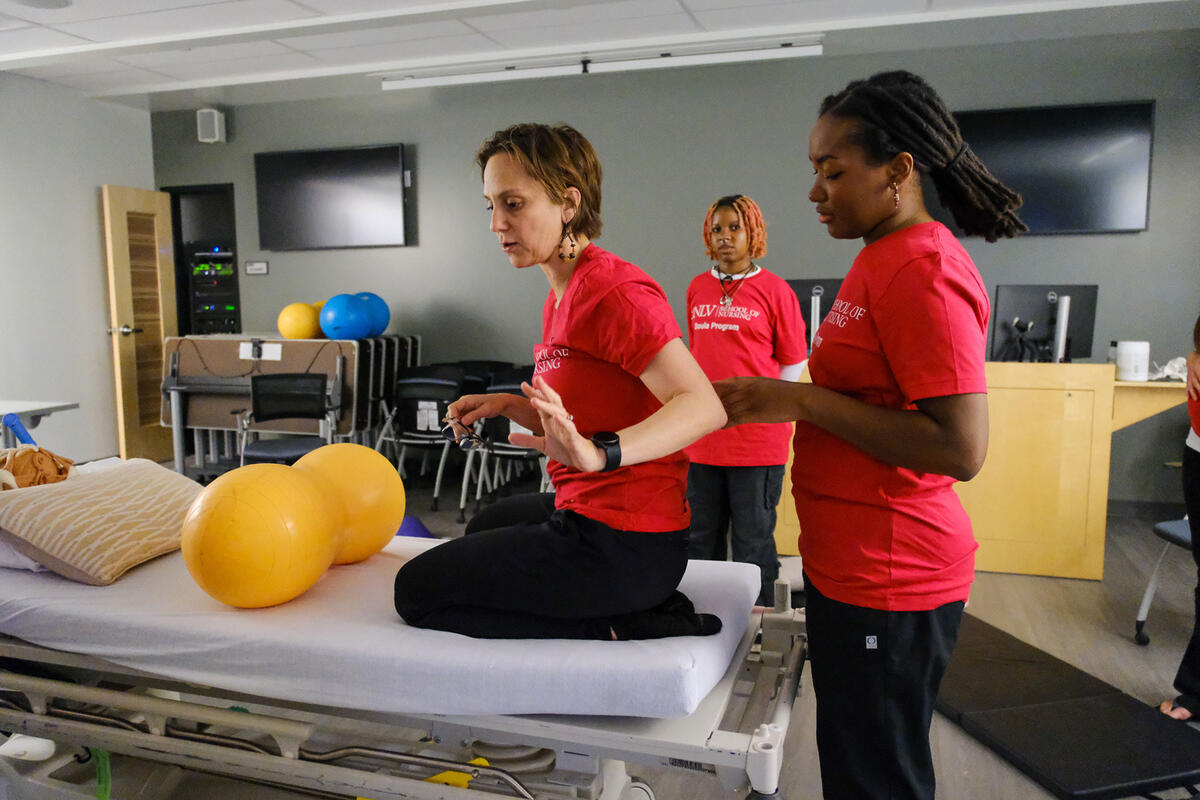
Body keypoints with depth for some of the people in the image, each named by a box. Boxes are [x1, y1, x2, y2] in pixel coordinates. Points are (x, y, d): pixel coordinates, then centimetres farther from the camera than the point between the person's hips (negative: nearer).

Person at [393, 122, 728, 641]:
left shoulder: (612, 291, -19)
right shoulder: (561, 297, 12)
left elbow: (704, 406, -29)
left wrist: (600, 454, -43)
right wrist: (509, 407, 3)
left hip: (620, 547, -10)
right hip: (590, 515, 10)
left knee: (416, 590, 0)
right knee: (491, 523, 38)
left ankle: (613, 626, -4)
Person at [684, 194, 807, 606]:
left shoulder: (775, 289, -4)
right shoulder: (697, 288, 10)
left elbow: (793, 364, 1)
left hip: (756, 437, -5)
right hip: (703, 437, 5)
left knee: (753, 540, 5)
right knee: (701, 541, 15)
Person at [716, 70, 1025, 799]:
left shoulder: (923, 273, -20)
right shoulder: (886, 258, 10)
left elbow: (960, 450, -26)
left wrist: (801, 400, -21)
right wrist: (776, 399, 9)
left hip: (886, 579, -9)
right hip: (857, 566, 9)